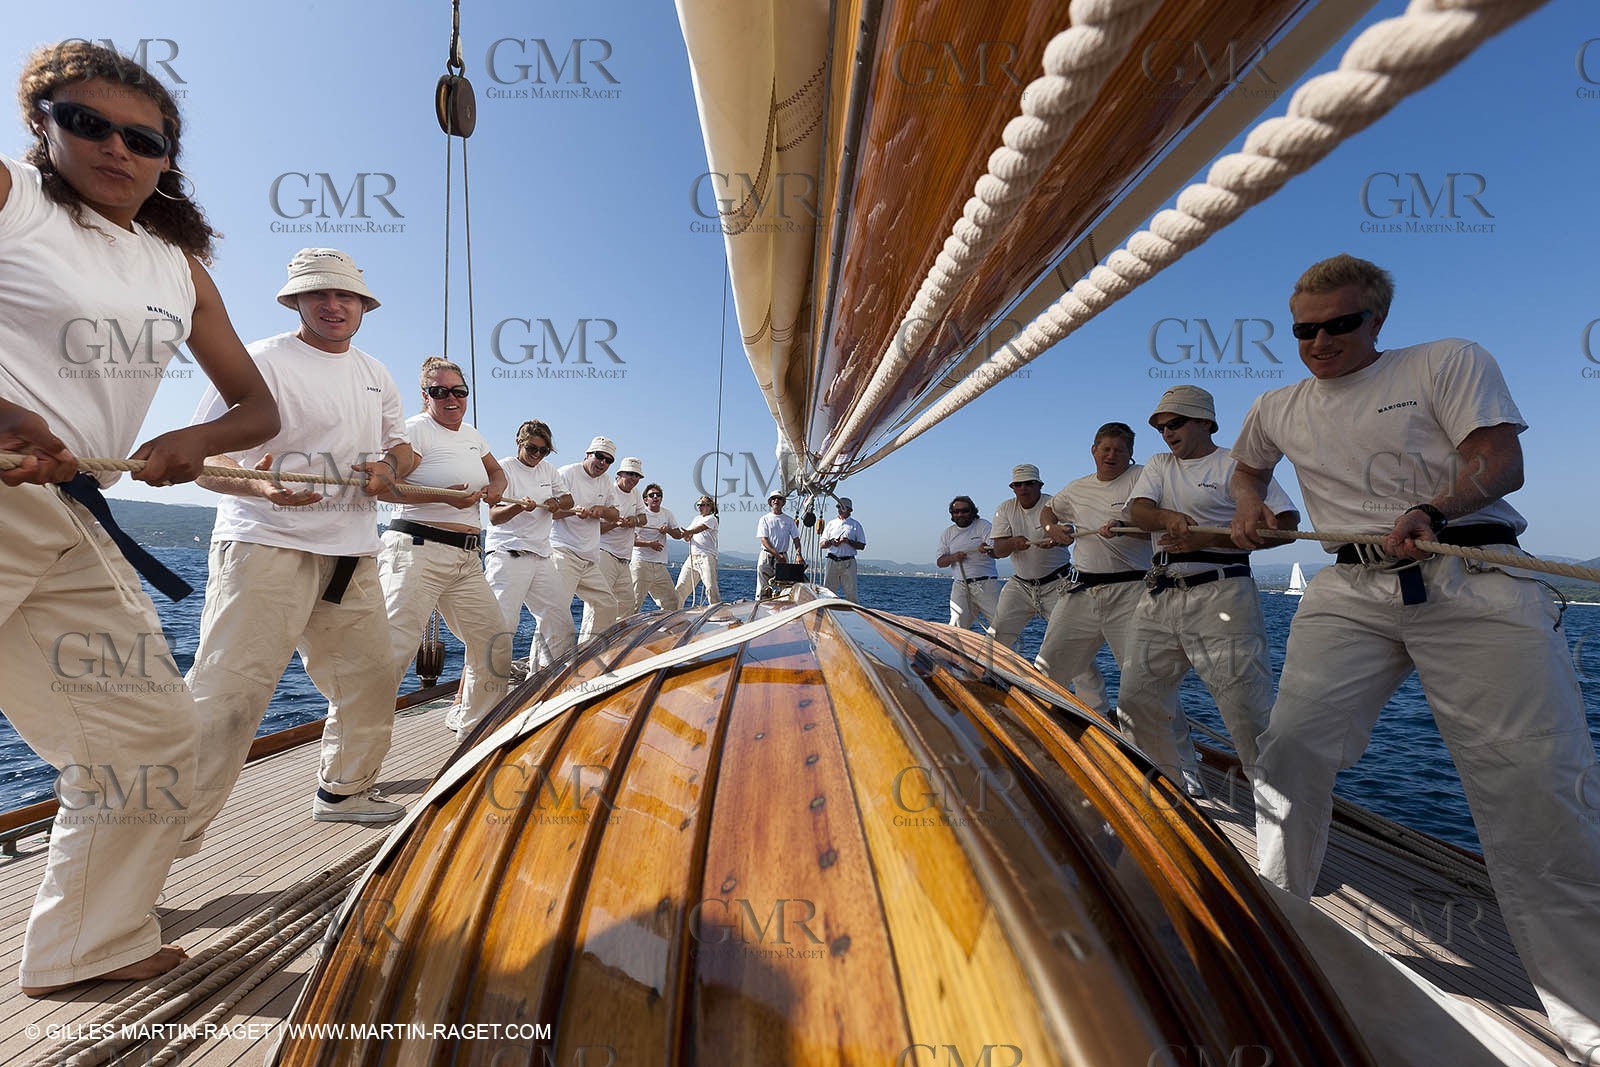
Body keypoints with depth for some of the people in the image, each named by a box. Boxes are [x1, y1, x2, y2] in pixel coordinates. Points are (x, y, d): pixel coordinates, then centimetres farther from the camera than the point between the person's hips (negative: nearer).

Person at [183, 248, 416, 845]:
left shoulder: (376, 375, 17)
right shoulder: (261, 361, -3)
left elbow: (403, 447, 22)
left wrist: (389, 466, -3)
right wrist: (261, 484, -29)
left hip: (353, 551, 7)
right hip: (266, 546, -6)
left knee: (368, 678, 12)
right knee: (228, 690, -12)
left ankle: (344, 791, 29)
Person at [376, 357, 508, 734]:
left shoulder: (472, 434, 19)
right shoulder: (416, 428, -3)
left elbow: (496, 470, 35)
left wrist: (496, 487, 12)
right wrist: (444, 496, -23)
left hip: (467, 561, 8)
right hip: (416, 550, -7)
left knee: (494, 646, 11)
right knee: (394, 649, -15)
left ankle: (469, 723, 29)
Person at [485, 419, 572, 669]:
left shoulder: (549, 470, 14)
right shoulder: (504, 468, -5)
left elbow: (568, 498, 25)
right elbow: (494, 517, -13)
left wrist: (557, 502, 1)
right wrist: (519, 506, -33)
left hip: (541, 557, 7)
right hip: (507, 556, -7)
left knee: (559, 617, 10)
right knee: (502, 622, -14)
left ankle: (540, 667, 26)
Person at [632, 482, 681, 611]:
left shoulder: (668, 514, 12)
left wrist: (668, 530, -4)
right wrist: (649, 544, -19)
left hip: (660, 565, 6)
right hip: (641, 563, -6)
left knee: (673, 601, 10)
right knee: (634, 603, -10)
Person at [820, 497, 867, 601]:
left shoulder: (855, 525, 8)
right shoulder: (831, 523, 16)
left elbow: (861, 545, 3)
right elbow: (821, 545, 13)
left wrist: (848, 542, -12)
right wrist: (831, 542, -7)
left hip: (848, 562, -2)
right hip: (832, 561, 2)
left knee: (851, 592, -3)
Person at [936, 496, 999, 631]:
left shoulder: (983, 525, 1)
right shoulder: (947, 533, 11)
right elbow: (939, 561, 10)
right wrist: (952, 558, -12)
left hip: (986, 584, -2)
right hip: (961, 585, 2)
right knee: (956, 626, -6)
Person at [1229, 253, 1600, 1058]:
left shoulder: (1449, 360, 7)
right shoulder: (1276, 408, 17)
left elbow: (1500, 461, -4)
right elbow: (1246, 468, 34)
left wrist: (1431, 511, -24)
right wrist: (1250, 507, 12)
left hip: (1474, 583, -2)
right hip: (1352, 591, 3)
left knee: (1535, 781, -7)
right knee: (1291, 744, -9)